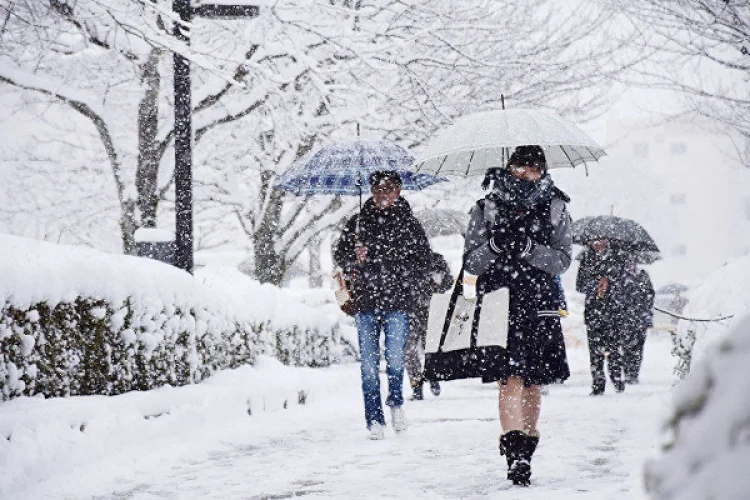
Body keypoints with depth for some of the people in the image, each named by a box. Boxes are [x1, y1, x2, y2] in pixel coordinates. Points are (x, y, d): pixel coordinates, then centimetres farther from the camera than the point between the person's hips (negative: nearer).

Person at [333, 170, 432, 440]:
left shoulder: (409, 224, 5)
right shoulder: (358, 223, 10)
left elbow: (422, 263, 6)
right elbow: (340, 254, 15)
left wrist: (395, 275, -8)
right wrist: (355, 259, -6)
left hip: (397, 300, -1)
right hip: (364, 300, 2)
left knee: (395, 357, -9)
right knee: (369, 362, -1)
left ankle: (396, 403, 18)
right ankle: (374, 418, 6)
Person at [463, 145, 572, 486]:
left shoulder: (555, 209, 10)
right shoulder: (487, 208, 7)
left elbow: (562, 260, 2)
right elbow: (470, 263, 4)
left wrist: (529, 248, -15)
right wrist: (495, 245, -15)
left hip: (539, 304, 2)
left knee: (533, 384, 6)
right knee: (510, 378, -15)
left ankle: (525, 453, 17)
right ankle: (514, 456, -21)